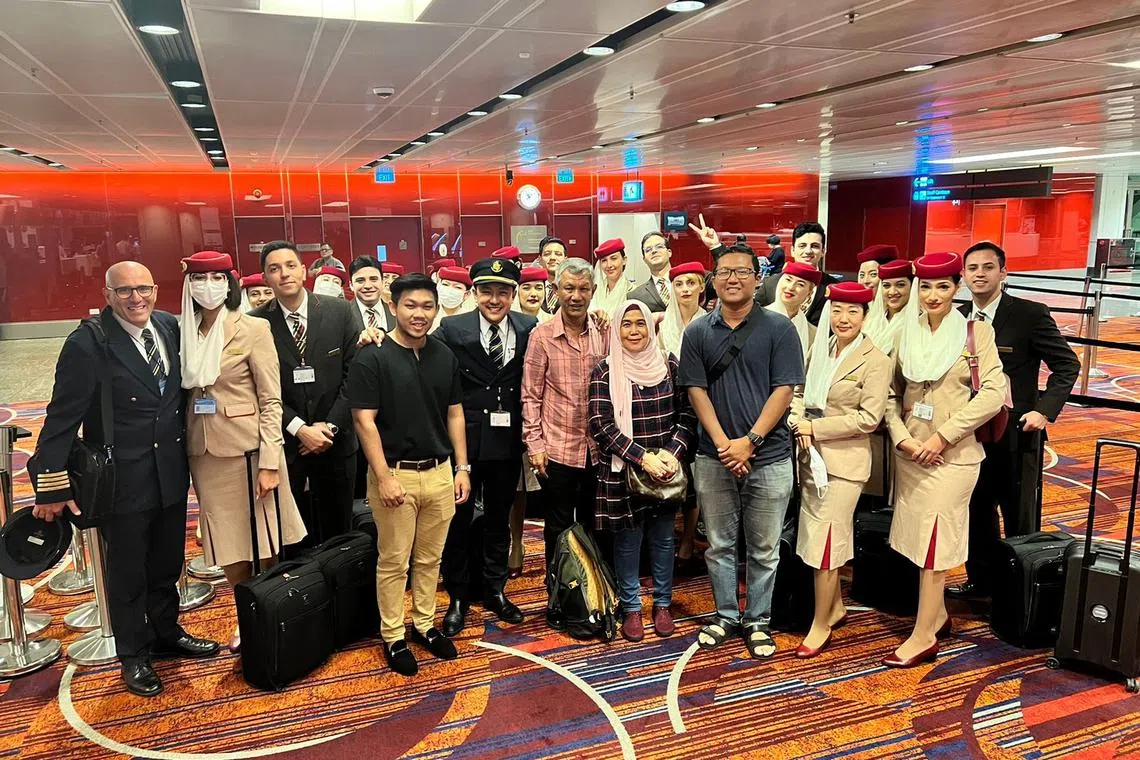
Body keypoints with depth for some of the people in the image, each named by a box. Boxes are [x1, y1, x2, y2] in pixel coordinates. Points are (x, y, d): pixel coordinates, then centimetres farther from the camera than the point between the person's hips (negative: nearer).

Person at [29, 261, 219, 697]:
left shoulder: (169, 328, 0)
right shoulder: (87, 345, -16)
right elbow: (62, 419, -14)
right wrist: (52, 487, -12)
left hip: (171, 474, 5)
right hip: (122, 480, -5)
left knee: (167, 564, 21)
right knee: (127, 573, 12)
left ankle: (166, 634, 42)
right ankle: (134, 656, 31)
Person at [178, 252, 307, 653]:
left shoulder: (253, 329, -7)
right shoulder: (186, 332, 6)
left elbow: (271, 400, -8)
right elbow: (184, 395, 12)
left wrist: (269, 462, -13)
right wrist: (184, 453, 7)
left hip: (247, 449, -4)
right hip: (204, 454, 4)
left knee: (263, 548, 4)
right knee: (229, 550, 10)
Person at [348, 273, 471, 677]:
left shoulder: (445, 356, 5)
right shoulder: (372, 358, -9)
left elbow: (455, 414, 11)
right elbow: (364, 421, -11)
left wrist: (462, 467, 6)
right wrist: (384, 477, -15)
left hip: (439, 472, 5)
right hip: (395, 474, -4)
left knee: (430, 558, 15)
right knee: (394, 561, 7)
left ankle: (425, 624, 31)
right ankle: (393, 637, 22)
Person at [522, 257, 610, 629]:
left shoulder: (605, 332, 2)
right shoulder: (542, 335, -7)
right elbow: (531, 395, -4)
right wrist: (534, 443, -8)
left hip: (598, 448, 3)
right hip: (557, 449, -3)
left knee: (593, 527, 15)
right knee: (559, 530, 10)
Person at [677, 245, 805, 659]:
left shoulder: (779, 328, -1)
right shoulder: (697, 331, 4)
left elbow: (784, 390, -6)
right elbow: (697, 391, 1)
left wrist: (748, 441, -14)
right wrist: (722, 443, -10)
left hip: (769, 458, -1)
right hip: (714, 458, 2)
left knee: (764, 550, 9)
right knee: (719, 545, 12)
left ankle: (757, 621, 25)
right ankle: (725, 615, 28)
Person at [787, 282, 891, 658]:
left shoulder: (875, 360, -10)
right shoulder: (819, 349, 8)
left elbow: (869, 417, -14)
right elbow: (802, 393, 14)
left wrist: (815, 428, -15)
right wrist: (799, 423, -8)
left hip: (845, 460, -6)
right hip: (811, 456, 6)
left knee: (824, 539, -2)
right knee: (820, 535, 15)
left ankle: (821, 624, 13)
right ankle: (835, 606, 34)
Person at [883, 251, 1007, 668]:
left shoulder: (976, 331, -5)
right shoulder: (907, 333, 7)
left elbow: (994, 393, -13)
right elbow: (893, 392, 8)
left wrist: (942, 436, -16)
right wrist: (901, 436, -7)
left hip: (951, 455, -5)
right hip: (909, 453, 5)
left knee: (933, 540, -2)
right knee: (917, 538, 12)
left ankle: (924, 636, 7)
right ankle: (937, 613, 31)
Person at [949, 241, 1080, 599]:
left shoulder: (1031, 314, -10)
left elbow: (1067, 364, -6)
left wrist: (1045, 410, -16)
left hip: (1016, 433, -5)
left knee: (1021, 521, 6)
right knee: (977, 513, 17)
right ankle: (980, 580, 34)